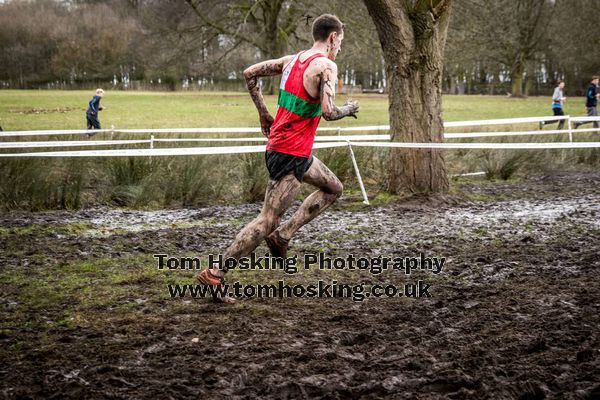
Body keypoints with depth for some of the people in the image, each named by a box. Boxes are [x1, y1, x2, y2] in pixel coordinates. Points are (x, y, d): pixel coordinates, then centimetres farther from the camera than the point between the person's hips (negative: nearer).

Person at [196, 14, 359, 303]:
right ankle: (215, 274, -7)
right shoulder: (326, 66, -14)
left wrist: (263, 113, 15)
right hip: (291, 153, -9)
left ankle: (282, 235, 14)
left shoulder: (291, 60, 10)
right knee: (267, 220, -7)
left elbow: (249, 74, 11)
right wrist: (348, 109, -3)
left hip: (278, 144, 9)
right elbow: (328, 112, -25)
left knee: (333, 189, 24)